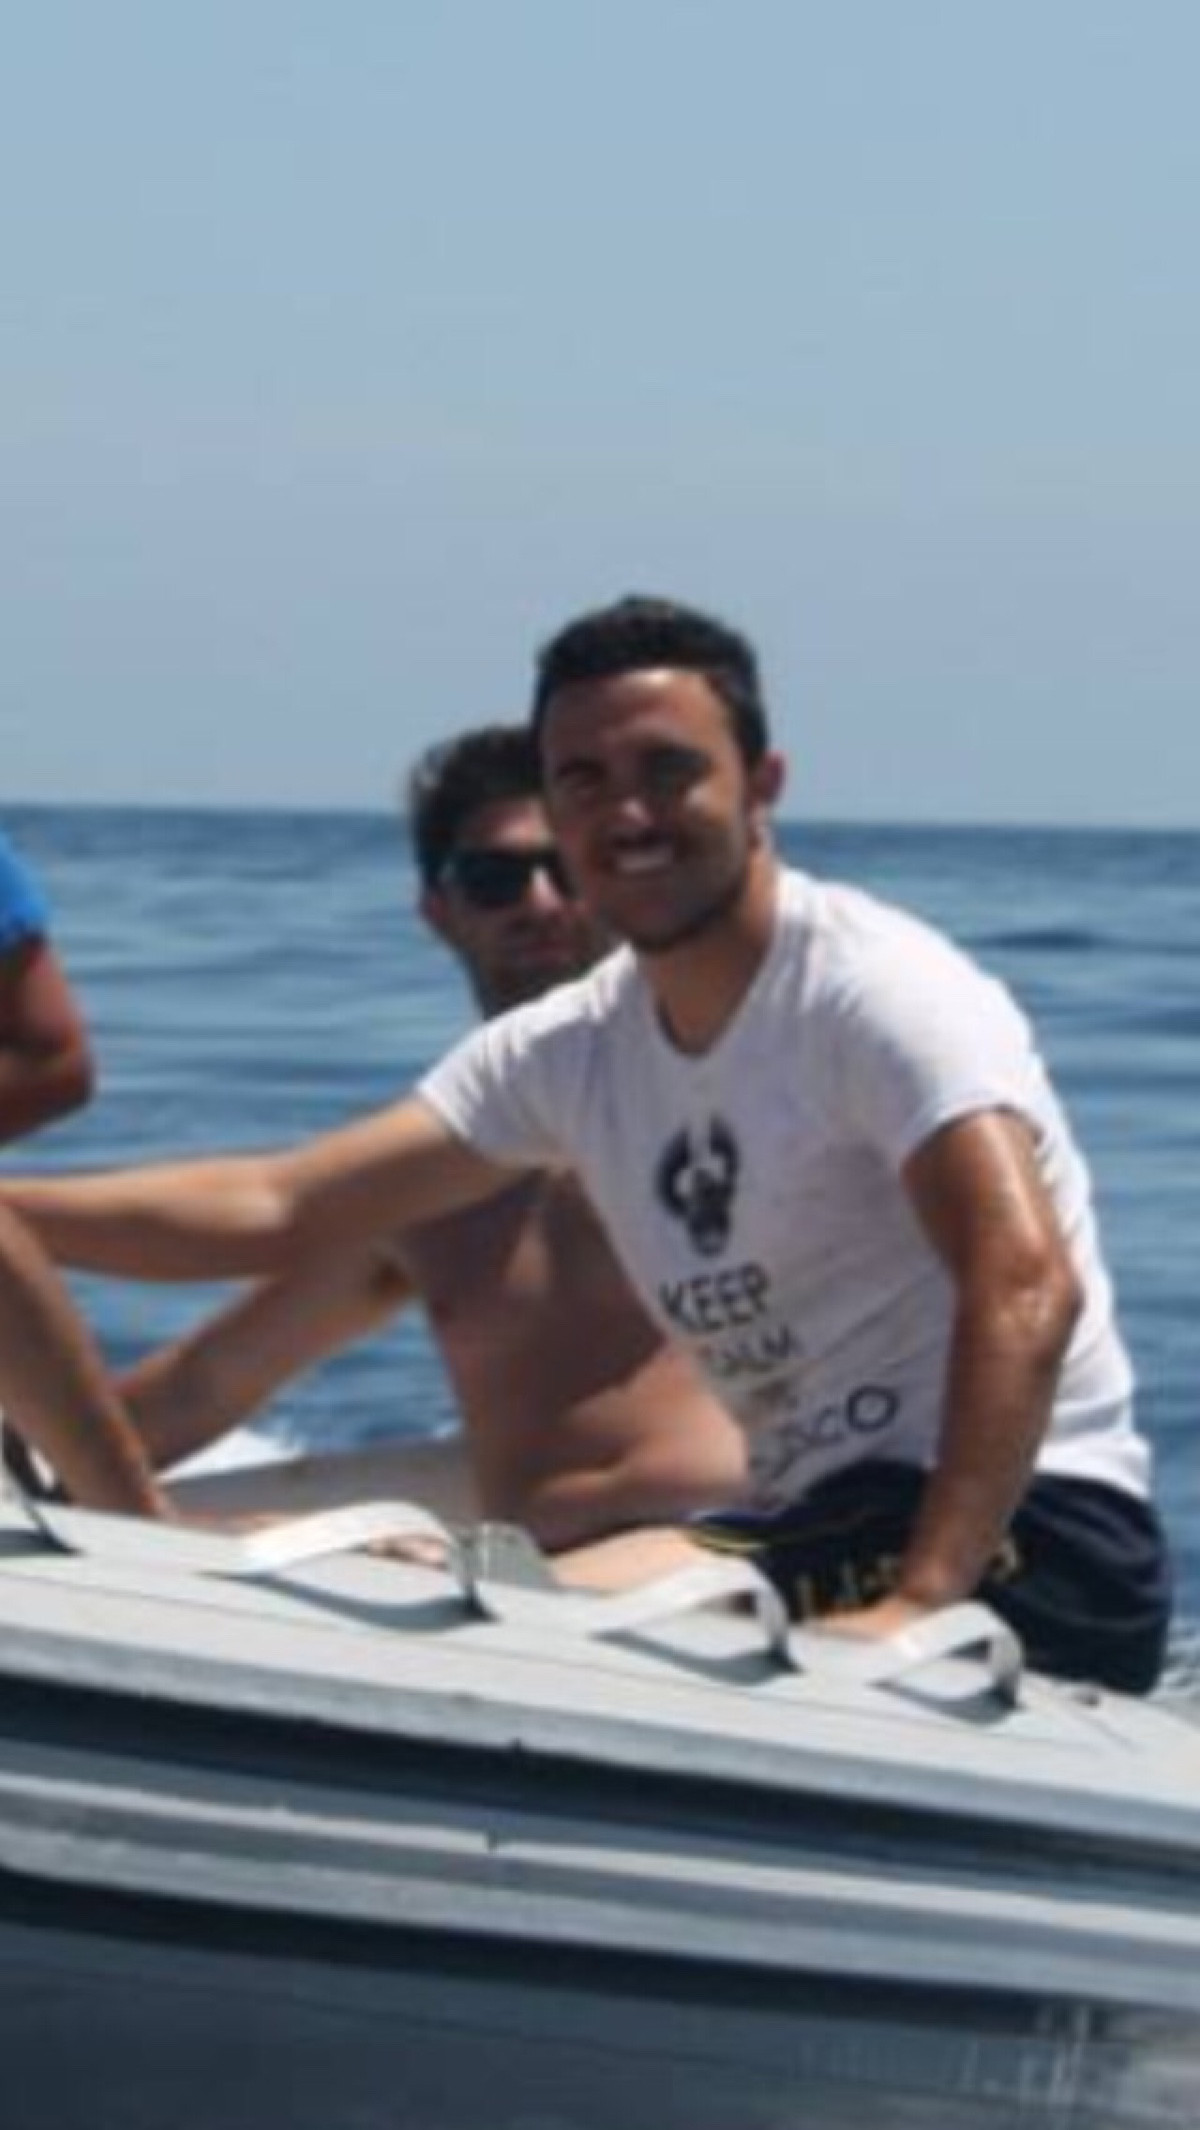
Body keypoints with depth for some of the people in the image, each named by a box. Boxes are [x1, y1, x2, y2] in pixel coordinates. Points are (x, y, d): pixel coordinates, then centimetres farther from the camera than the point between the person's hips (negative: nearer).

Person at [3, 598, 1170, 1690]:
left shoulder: (876, 988, -13)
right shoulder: (571, 1051, 10)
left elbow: (1025, 1291, -26)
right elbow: (275, 1207, 9)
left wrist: (919, 1606, -36)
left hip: (1023, 1539, -8)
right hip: (830, 1533, 8)